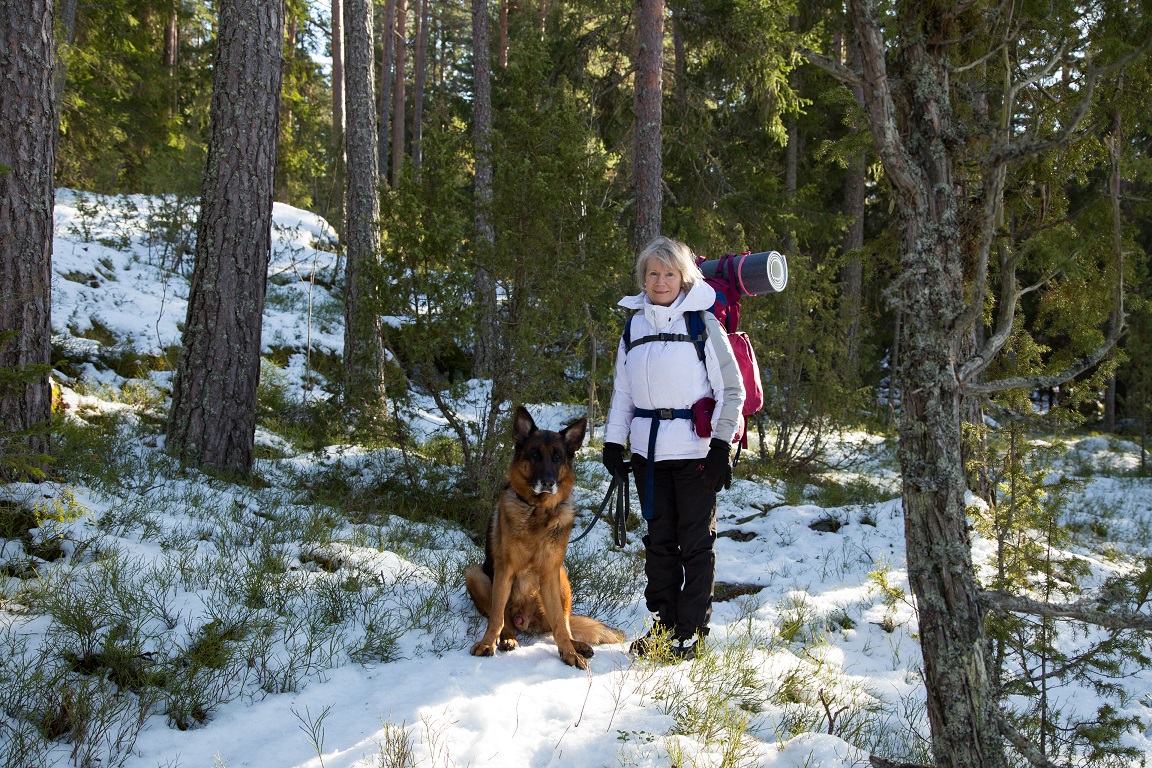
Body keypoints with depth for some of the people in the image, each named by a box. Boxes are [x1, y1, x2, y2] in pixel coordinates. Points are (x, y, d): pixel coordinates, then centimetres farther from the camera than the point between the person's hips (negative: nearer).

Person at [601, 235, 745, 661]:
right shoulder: (634, 326, 12)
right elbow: (622, 390, 17)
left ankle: (692, 630, 10)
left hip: (695, 448, -4)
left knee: (695, 542, 2)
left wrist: (721, 445, -10)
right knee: (658, 539, 10)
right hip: (648, 449, 5)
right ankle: (662, 623, 20)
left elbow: (731, 389, -3)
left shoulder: (703, 323, -2)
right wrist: (613, 441, 9)